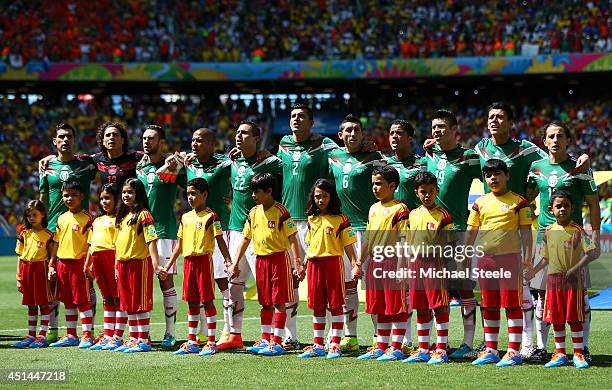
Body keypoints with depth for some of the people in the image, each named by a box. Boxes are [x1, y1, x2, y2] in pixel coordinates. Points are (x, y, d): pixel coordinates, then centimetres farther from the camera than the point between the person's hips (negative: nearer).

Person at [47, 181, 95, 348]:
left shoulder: (87, 218, -6)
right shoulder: (61, 219, 11)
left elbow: (91, 244, -8)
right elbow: (56, 243, 16)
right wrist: (51, 265, 12)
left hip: (79, 262, -6)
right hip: (62, 263, 6)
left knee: (82, 300, -4)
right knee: (68, 301, 11)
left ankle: (87, 336, 0)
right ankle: (71, 335, 18)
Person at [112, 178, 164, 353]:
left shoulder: (143, 215, -9)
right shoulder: (122, 217, 16)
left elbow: (151, 241, -16)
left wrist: (156, 265, -24)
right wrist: (117, 267, 18)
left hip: (139, 262, -8)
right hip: (123, 264, 8)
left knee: (141, 304, -4)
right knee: (128, 305, 12)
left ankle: (144, 341, 1)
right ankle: (133, 339, 20)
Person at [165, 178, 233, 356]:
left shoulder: (210, 217, -6)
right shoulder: (185, 217, 13)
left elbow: (220, 241, -9)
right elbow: (180, 243, 19)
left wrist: (229, 262, -18)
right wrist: (168, 265, 17)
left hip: (204, 260, -6)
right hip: (188, 261, 6)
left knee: (207, 301, -4)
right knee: (192, 302, 10)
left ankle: (211, 342, 1)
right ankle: (191, 342, 16)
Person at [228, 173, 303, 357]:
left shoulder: (280, 212, -11)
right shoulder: (254, 213, 9)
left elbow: (292, 238, -12)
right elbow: (246, 239, 16)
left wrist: (297, 263, -19)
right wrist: (235, 263, 14)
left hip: (278, 258, -6)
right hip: (260, 260, 6)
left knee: (278, 302, -5)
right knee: (265, 303, 12)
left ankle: (277, 342, -4)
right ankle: (265, 340, 18)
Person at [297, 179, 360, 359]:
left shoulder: (340, 219, -4)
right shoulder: (312, 219, 13)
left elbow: (348, 244, -4)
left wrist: (355, 264, -14)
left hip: (333, 262, -5)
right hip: (314, 264, 5)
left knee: (335, 305, -1)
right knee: (317, 307, 9)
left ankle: (335, 345, 4)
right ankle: (318, 346, 15)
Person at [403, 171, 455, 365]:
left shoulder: (443, 215, -5)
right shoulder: (413, 215, 12)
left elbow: (451, 242, -5)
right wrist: (408, 265, 15)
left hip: (435, 261, -6)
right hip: (416, 262, 6)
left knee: (439, 307, -5)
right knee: (421, 308, 11)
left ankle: (441, 350, -1)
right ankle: (423, 349, 18)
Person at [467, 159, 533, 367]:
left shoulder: (518, 202, 0)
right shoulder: (480, 203, 11)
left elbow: (526, 233, -2)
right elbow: (471, 232, 15)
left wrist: (527, 261, -8)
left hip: (509, 258, -5)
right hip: (485, 259, 5)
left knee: (512, 305, -3)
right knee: (489, 306, 9)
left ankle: (514, 351, -1)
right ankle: (490, 351, 16)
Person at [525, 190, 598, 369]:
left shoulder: (578, 231, -7)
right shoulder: (548, 231, 6)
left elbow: (592, 253, -14)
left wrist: (575, 269, -22)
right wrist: (534, 271, 8)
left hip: (573, 280, -4)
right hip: (553, 279, 4)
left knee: (574, 318, -2)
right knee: (556, 319, 7)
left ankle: (578, 354, 4)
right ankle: (560, 354, 16)